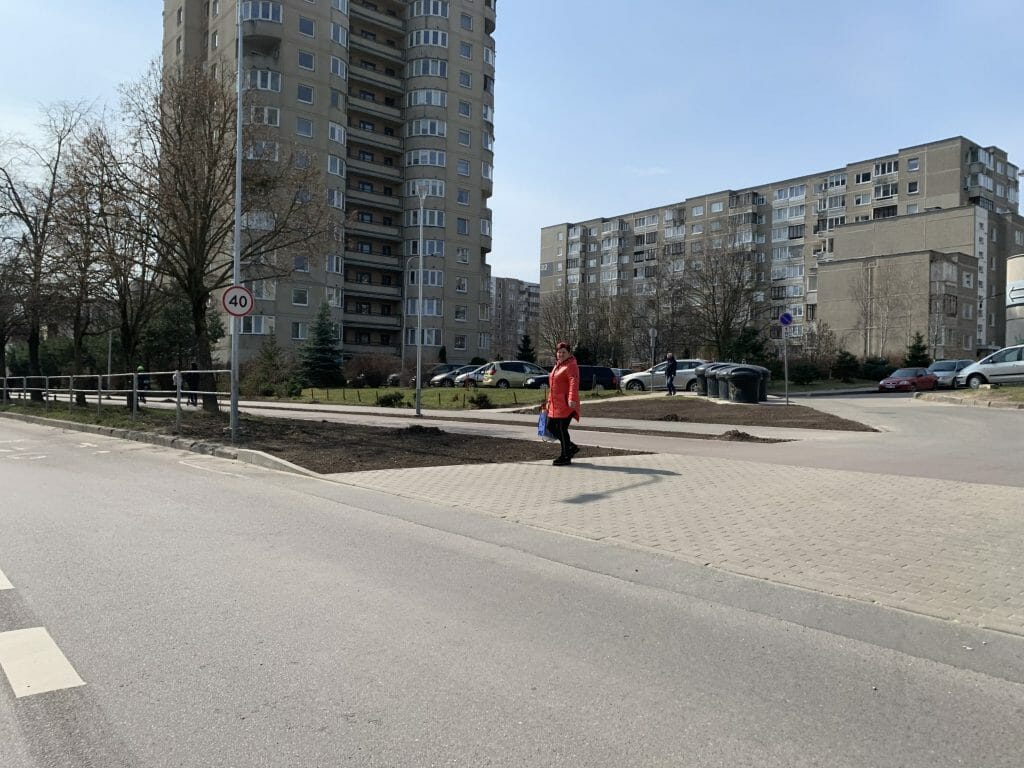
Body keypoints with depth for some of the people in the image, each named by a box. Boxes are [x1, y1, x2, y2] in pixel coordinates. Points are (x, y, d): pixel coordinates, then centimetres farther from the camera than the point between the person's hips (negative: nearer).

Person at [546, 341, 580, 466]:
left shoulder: (571, 366, -11)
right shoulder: (557, 366, 19)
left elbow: (574, 382, -25)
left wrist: (572, 399, -38)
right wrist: (549, 401, 28)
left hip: (566, 405, -10)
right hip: (555, 404, 10)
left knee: (562, 429, -6)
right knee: (551, 426, 11)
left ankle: (566, 457, 7)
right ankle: (571, 447, 24)